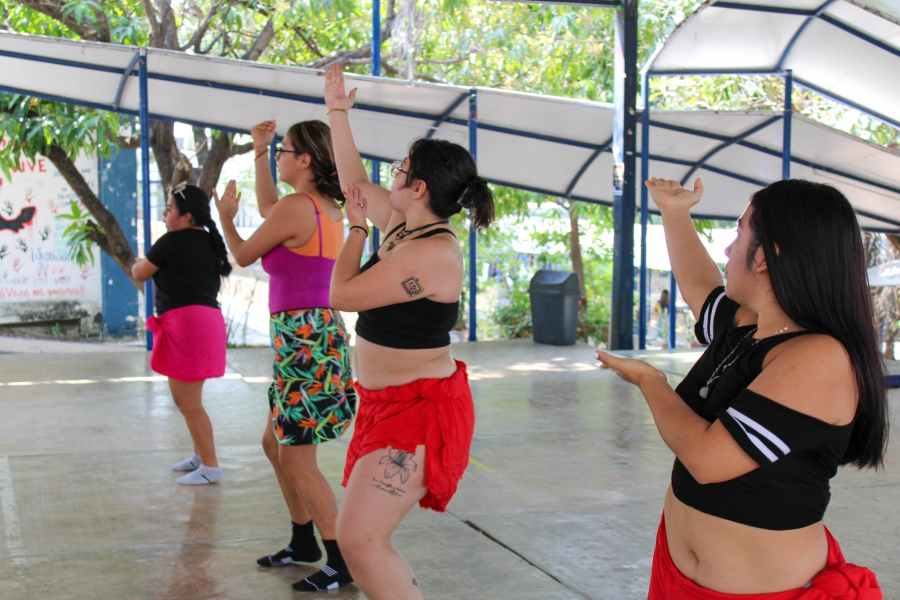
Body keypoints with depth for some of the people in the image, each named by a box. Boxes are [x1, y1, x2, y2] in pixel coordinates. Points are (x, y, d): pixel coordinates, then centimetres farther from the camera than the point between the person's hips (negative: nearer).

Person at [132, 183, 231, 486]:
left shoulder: (173, 241, -10)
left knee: (189, 402, -2)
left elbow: (139, 273, 2)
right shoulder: (209, 242, 13)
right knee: (183, 396, 22)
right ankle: (200, 456, 31)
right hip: (208, 316, 10)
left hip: (185, 321, -10)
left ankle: (210, 467, 4)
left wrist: (140, 263, 25)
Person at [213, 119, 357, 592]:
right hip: (317, 334, 10)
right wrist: (259, 149, 29)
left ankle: (341, 564, 7)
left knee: (299, 461, -1)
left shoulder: (296, 207, -17)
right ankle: (304, 543, 32)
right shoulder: (330, 209, 10)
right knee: (275, 444, 21)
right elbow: (268, 208, 29)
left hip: (303, 339, -10)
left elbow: (243, 256, -2)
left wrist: (225, 216, 17)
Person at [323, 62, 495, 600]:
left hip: (420, 409, -10)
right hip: (388, 403, 10)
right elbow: (355, 181, 22)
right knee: (366, 537, 16)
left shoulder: (432, 254, -23)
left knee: (359, 539, -15)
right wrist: (337, 111, 22)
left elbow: (342, 294, -18)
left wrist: (357, 229, -4)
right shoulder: (403, 225, 5)